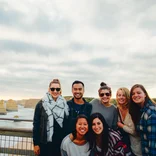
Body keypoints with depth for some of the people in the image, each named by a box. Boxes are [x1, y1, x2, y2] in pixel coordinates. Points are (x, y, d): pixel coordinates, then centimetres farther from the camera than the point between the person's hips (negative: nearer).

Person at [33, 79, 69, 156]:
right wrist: (36, 144, -5)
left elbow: (67, 124, 6)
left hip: (61, 142, 2)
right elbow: (36, 124, -4)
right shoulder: (41, 104, -6)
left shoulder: (64, 104, 1)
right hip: (45, 142, -2)